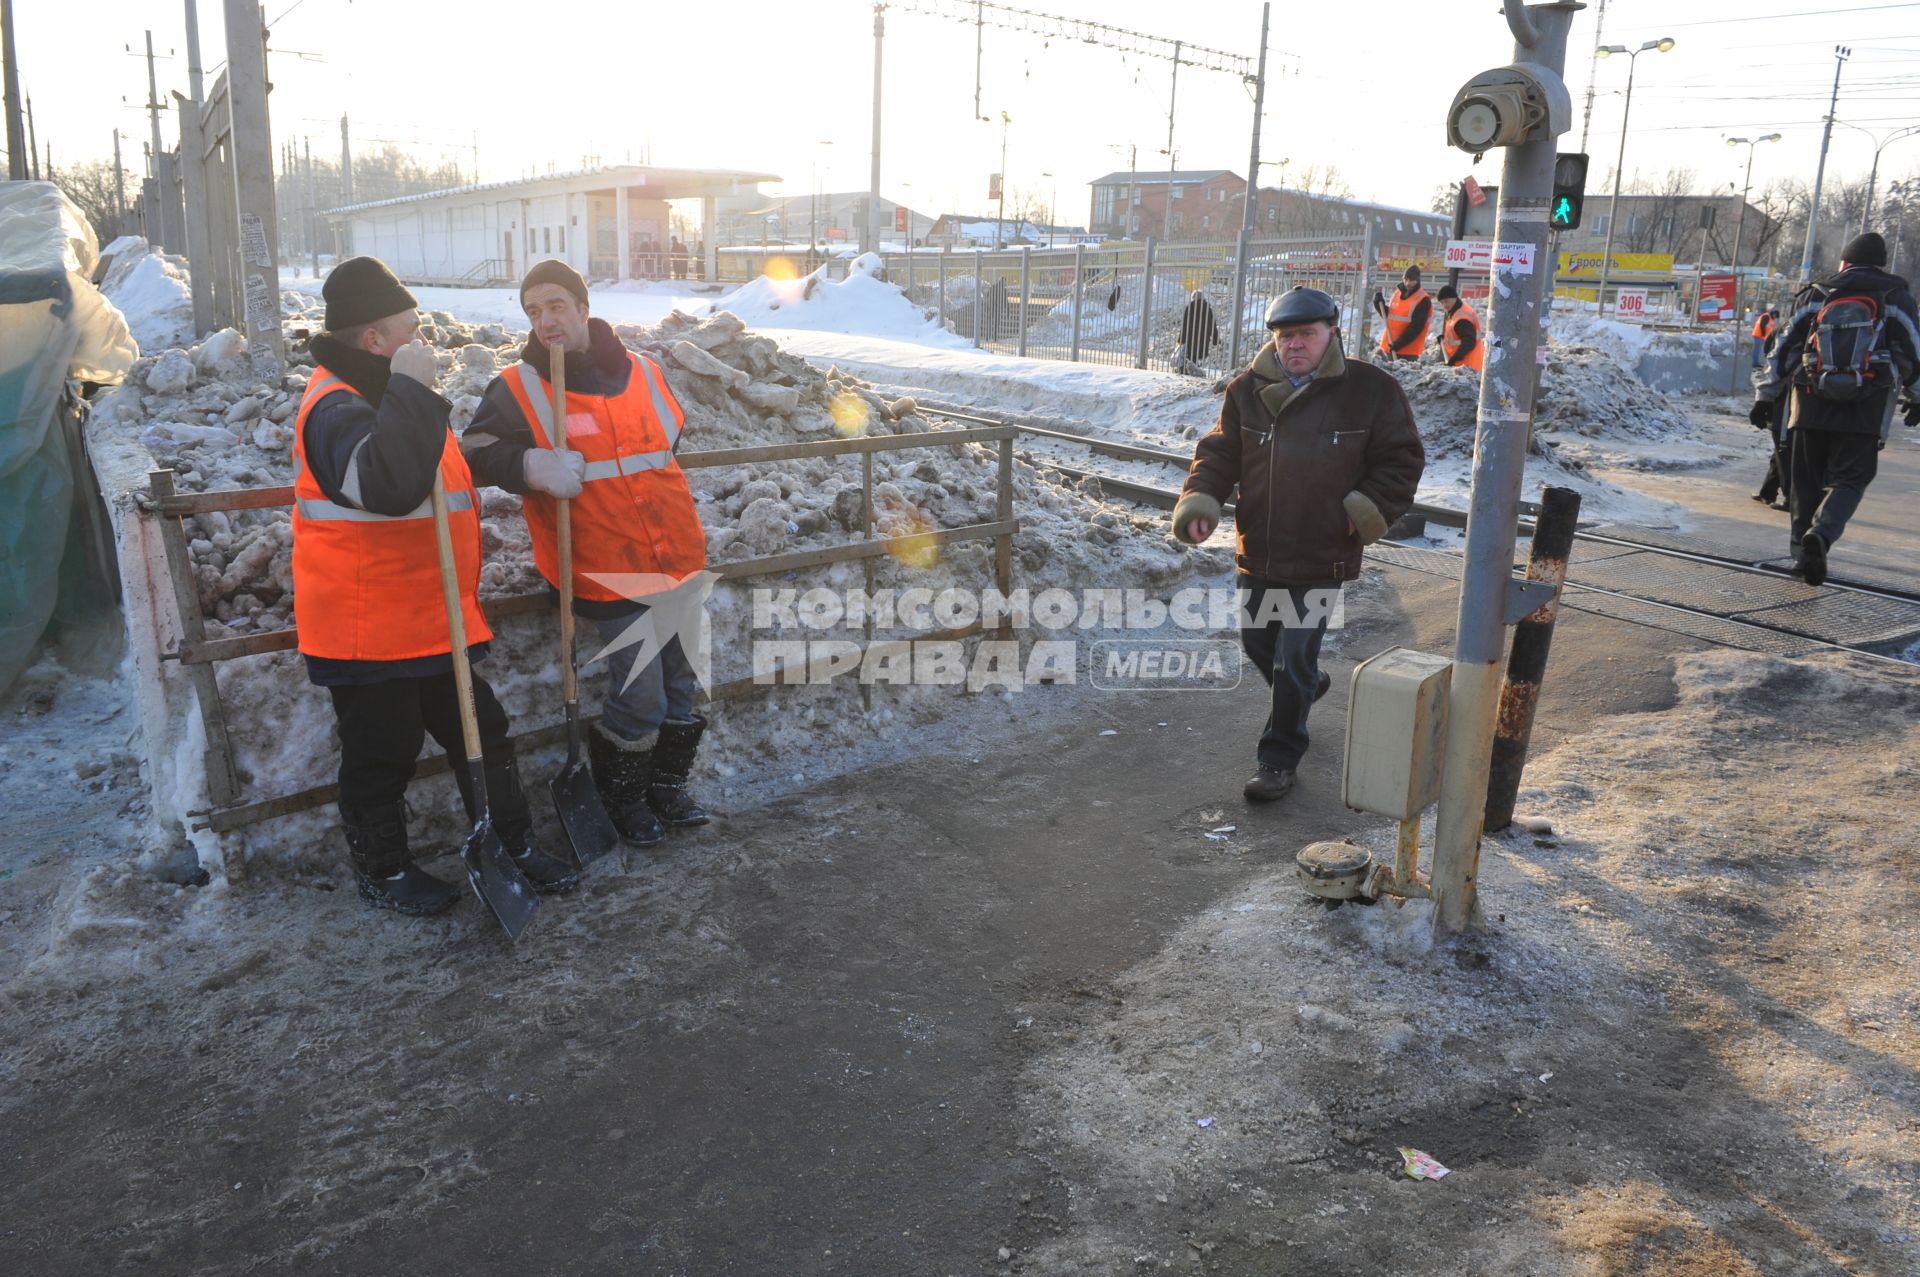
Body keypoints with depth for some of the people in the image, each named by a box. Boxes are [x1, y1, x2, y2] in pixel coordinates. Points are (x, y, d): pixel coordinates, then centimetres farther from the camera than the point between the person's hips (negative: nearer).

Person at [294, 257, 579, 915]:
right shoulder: (337, 408, -20)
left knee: (482, 731, 14)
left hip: (429, 619, 10)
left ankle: (513, 847, 26)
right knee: (381, 755, 7)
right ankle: (383, 872, 25)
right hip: (369, 630, -10)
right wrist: (412, 390, -34)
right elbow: (389, 486, -41)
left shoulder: (382, 393, 15)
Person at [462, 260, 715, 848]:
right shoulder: (518, 389, -3)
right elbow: (476, 452, -5)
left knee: (682, 687, 13)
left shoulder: (644, 373, 9)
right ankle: (620, 796, 20)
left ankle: (667, 783, 35)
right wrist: (529, 465, -24)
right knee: (640, 695, -6)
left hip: (677, 562, 5)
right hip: (608, 574, -5)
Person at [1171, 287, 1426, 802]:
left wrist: (1369, 510, -12)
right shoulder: (1248, 391, 1)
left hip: (1320, 560, -4)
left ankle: (1279, 757, 16)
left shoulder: (1371, 390, -6)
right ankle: (1307, 685, 51)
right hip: (1257, 552, 4)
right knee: (1257, 643, 19)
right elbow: (1219, 453, 7)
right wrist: (1199, 501, -10)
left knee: (1293, 664, -1)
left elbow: (1402, 460, 1)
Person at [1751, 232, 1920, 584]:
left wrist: (1765, 397, 16)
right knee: (1850, 478, 3)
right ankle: (1821, 534, -22)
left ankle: (1802, 549, 10)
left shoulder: (1815, 294, 13)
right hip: (1866, 408, -2)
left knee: (1806, 480, 10)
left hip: (1812, 403, 2)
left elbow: (1784, 349, 12)